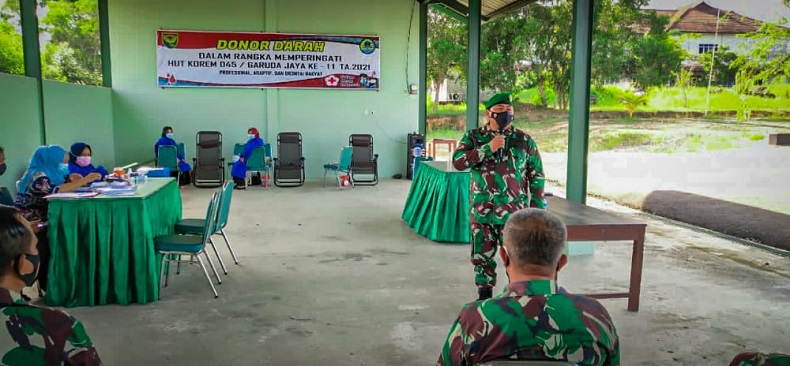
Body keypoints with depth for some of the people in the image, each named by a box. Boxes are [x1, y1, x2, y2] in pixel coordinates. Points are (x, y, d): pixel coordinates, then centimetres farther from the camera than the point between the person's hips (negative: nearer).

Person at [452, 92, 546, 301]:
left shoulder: (524, 141, 2)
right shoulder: (474, 138, 3)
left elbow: (537, 176, 6)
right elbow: (458, 162, -13)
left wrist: (536, 209, 0)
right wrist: (488, 148, -19)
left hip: (514, 213, -1)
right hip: (481, 212, 1)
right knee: (482, 256, 11)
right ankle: (484, 295, 28)